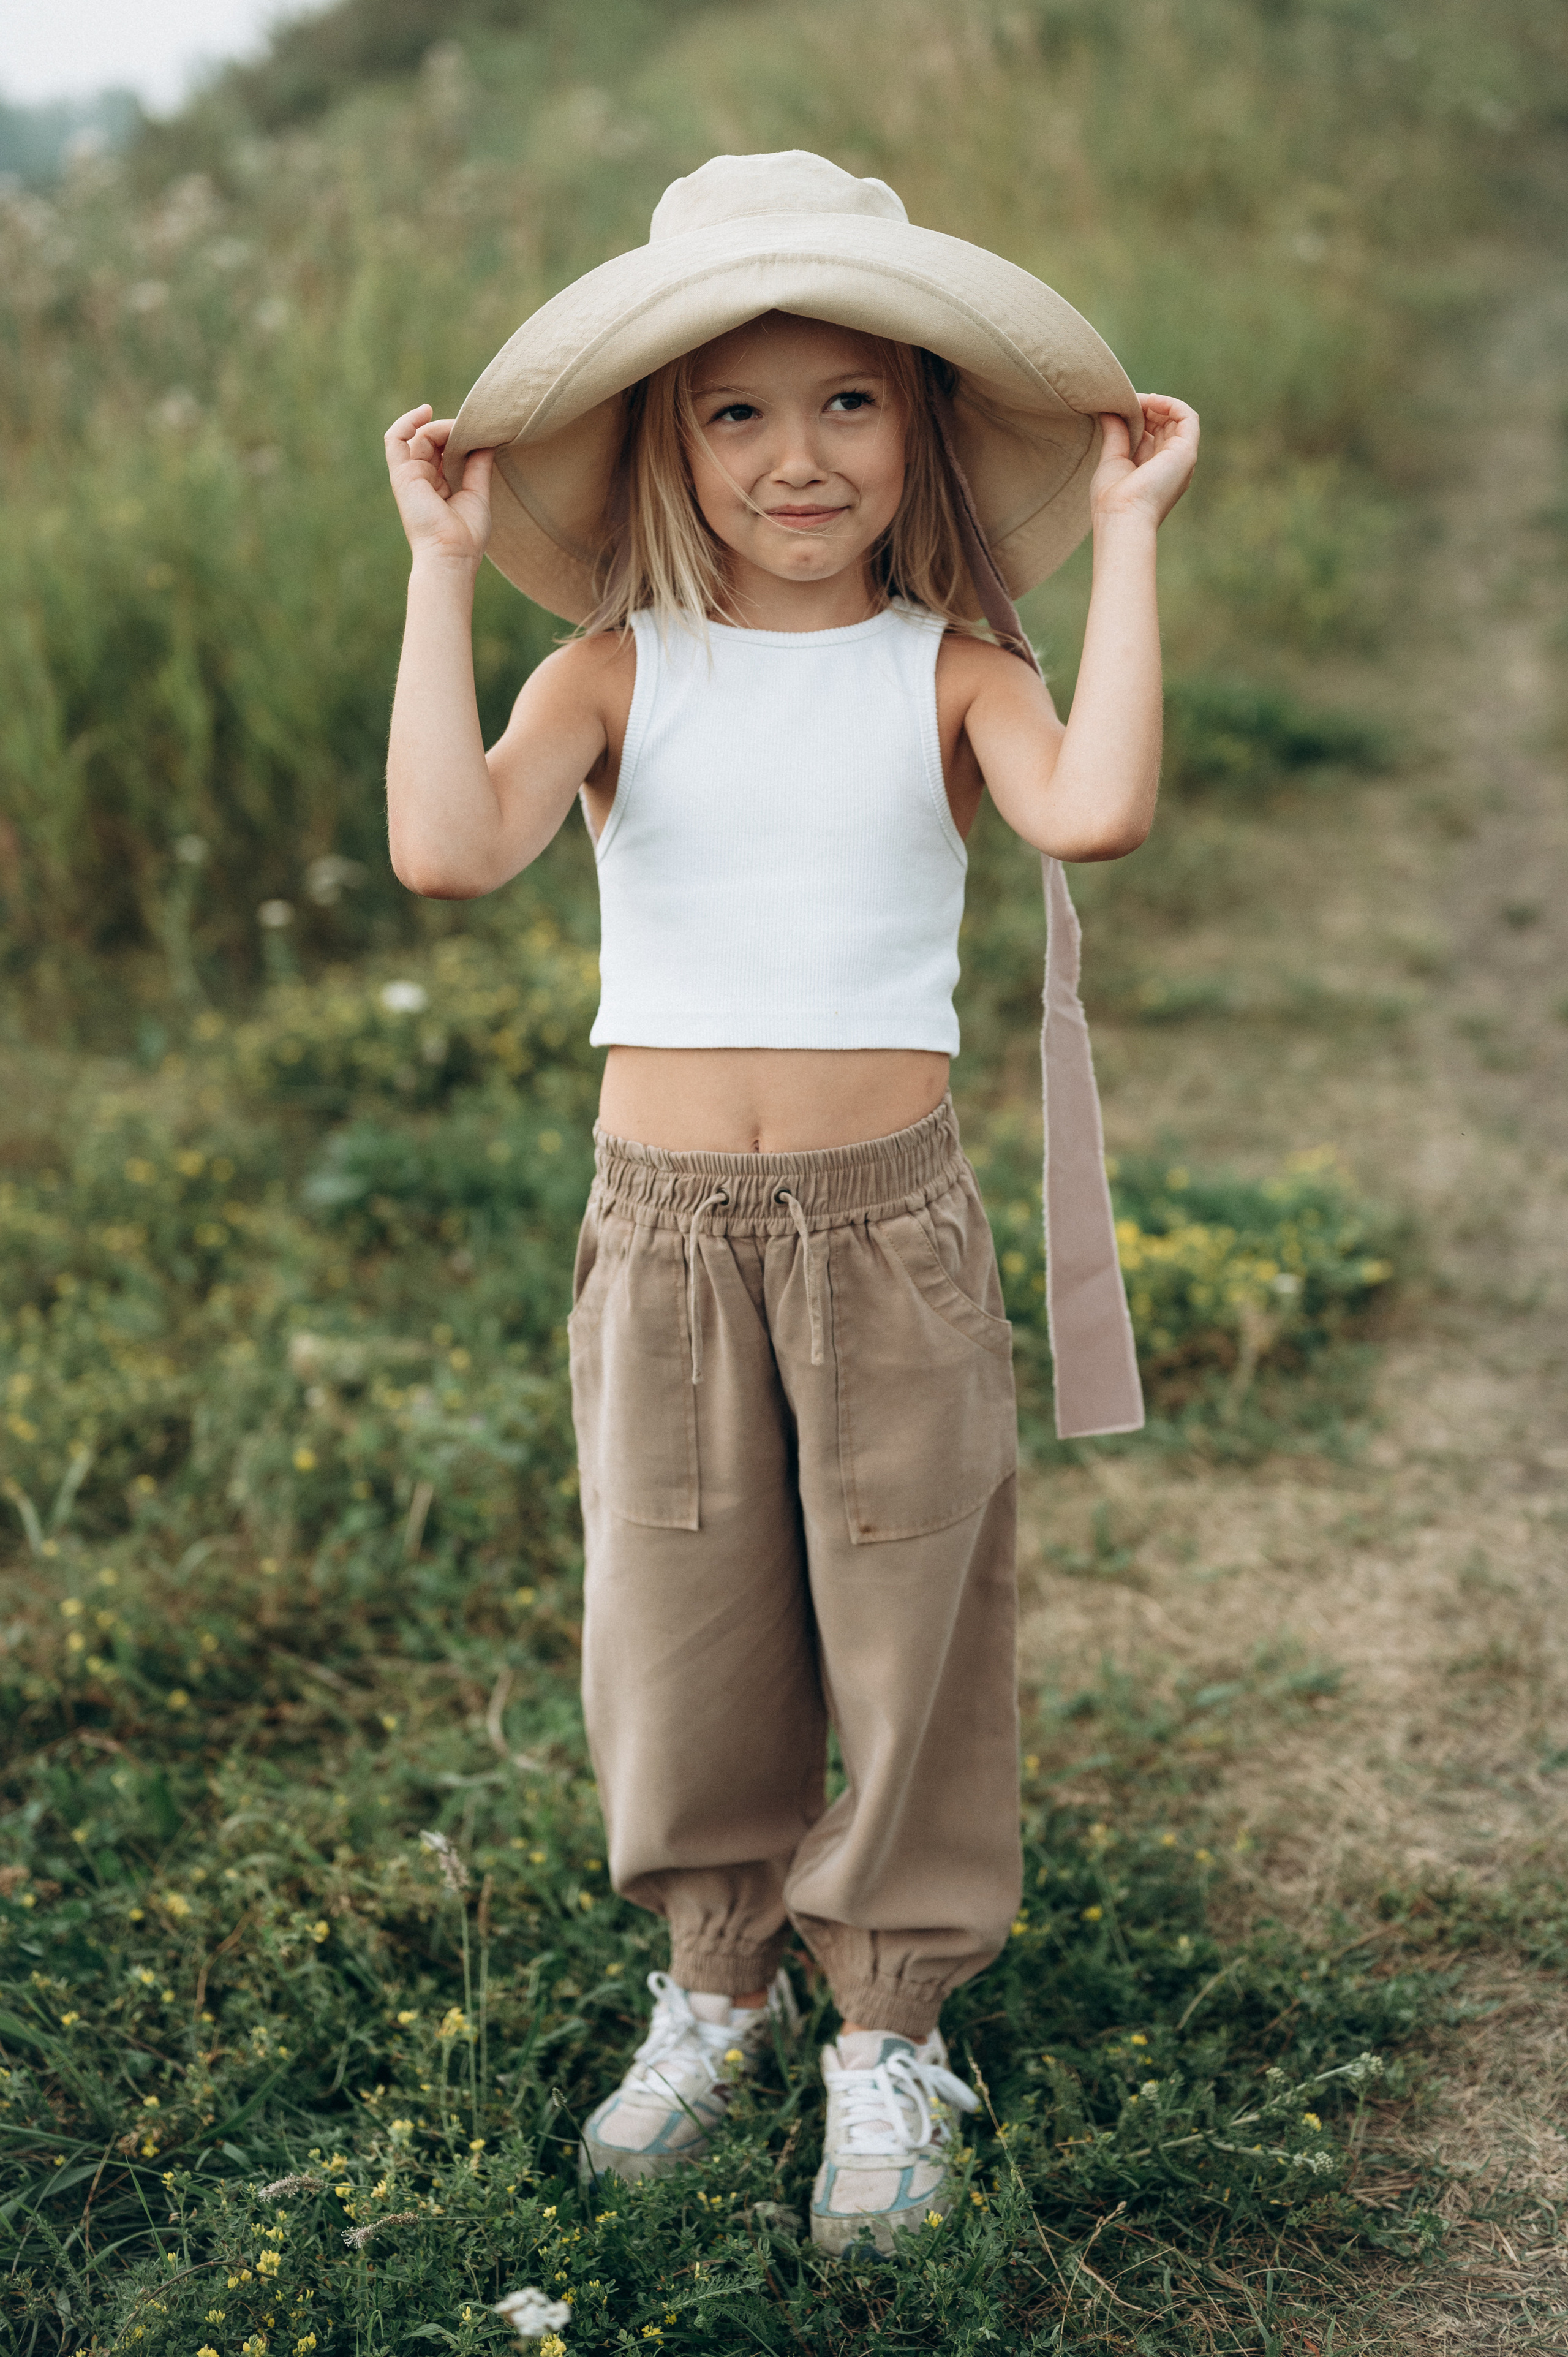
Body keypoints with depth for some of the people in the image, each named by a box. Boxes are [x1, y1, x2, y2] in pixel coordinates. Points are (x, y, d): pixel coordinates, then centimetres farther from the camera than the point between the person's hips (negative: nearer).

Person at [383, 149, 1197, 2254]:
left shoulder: (950, 673, -2)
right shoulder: (621, 670, -1)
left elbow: (1097, 809, -26)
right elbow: (448, 847, -20)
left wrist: (1127, 535, -17)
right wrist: (442, 567, -15)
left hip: (889, 1224, -1)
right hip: (664, 1223, 1)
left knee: (905, 1635, 8)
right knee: (678, 1631, 13)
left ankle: (888, 2035, 29)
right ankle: (715, 1987, 38)